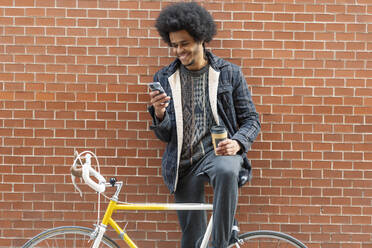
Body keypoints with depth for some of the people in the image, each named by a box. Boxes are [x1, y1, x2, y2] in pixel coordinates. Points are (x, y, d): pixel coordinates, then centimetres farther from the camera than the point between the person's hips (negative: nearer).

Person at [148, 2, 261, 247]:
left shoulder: (230, 73, 2)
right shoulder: (164, 78, 7)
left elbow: (251, 119, 3)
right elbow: (165, 136, 8)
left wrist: (237, 142, -18)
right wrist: (159, 115, -15)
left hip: (220, 150, -2)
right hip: (184, 161, 3)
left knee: (226, 171, -39)